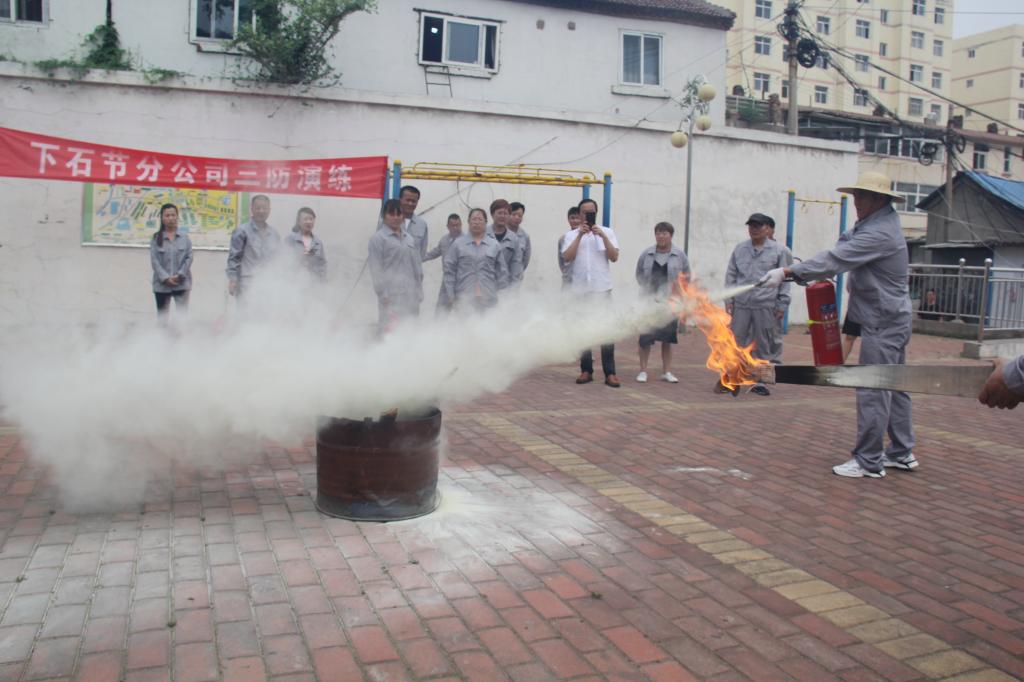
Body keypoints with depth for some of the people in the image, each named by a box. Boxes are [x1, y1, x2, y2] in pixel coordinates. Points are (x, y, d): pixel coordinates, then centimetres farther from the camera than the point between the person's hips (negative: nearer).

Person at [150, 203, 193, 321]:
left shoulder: (184, 238, 2)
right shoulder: (156, 238, 0)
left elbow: (189, 257, -2)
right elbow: (154, 260, -5)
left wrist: (179, 275, -12)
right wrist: (165, 278, -15)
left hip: (181, 283, -1)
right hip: (162, 284, 1)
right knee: (162, 315, 11)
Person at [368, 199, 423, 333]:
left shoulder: (410, 238, 16)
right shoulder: (378, 238, -1)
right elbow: (376, 268, -6)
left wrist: (419, 292, 12)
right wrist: (383, 294, -12)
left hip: (411, 295, 6)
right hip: (391, 295, -6)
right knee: (390, 329, -11)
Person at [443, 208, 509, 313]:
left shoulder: (495, 245, 9)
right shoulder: (458, 244, 5)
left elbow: (502, 273, 10)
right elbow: (449, 270, 4)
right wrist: (451, 296, -2)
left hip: (488, 301, 1)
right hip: (464, 300, -1)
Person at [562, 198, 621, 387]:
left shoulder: (606, 232, 9)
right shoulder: (571, 235, 8)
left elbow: (614, 257, -2)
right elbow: (567, 257, -8)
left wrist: (603, 236, -10)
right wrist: (580, 235, -11)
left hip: (601, 288, -1)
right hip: (579, 289, 1)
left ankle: (609, 373, -3)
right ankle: (586, 370, 15)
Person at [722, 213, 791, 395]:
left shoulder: (778, 250, 3)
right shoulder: (739, 249, 10)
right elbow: (731, 275, 12)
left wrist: (782, 304, -2)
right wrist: (729, 299, 4)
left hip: (767, 307, -2)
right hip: (741, 305, 2)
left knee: (765, 346, 5)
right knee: (735, 342, 5)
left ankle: (760, 382, 15)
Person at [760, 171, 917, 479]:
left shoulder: (879, 233, -21)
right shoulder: (877, 223, 13)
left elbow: (835, 260, -27)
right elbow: (844, 249, 11)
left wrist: (787, 272, -26)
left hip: (883, 323, -11)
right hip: (892, 320, 11)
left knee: (873, 392, -6)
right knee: (894, 387, 16)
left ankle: (869, 462, 0)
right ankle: (902, 453, 25)